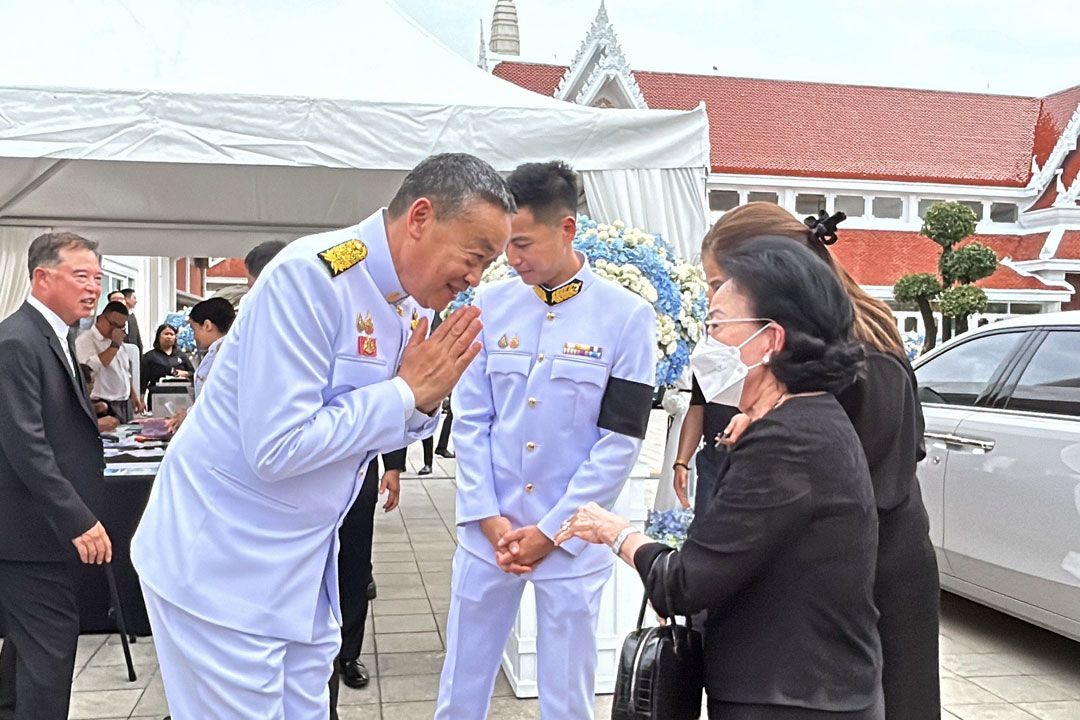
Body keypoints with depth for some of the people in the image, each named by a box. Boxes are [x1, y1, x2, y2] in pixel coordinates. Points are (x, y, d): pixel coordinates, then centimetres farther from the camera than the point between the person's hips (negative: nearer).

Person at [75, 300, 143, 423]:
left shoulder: (118, 341, 15)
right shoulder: (86, 340, -9)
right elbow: (90, 368, -26)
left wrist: (134, 395, 19)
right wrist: (115, 345, -20)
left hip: (126, 404, 8)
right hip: (103, 405, -8)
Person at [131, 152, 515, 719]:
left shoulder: (395, 301, 4)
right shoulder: (311, 276, -21)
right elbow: (277, 448, -25)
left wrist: (424, 400, -7)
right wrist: (406, 391, -18)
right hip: (223, 567, -8)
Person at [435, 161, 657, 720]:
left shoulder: (627, 317, -7)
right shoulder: (490, 305, 2)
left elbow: (620, 440, -7)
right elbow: (470, 419, 4)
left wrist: (552, 530, -9)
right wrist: (488, 517, -4)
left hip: (570, 539, -2)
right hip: (487, 531, 3)